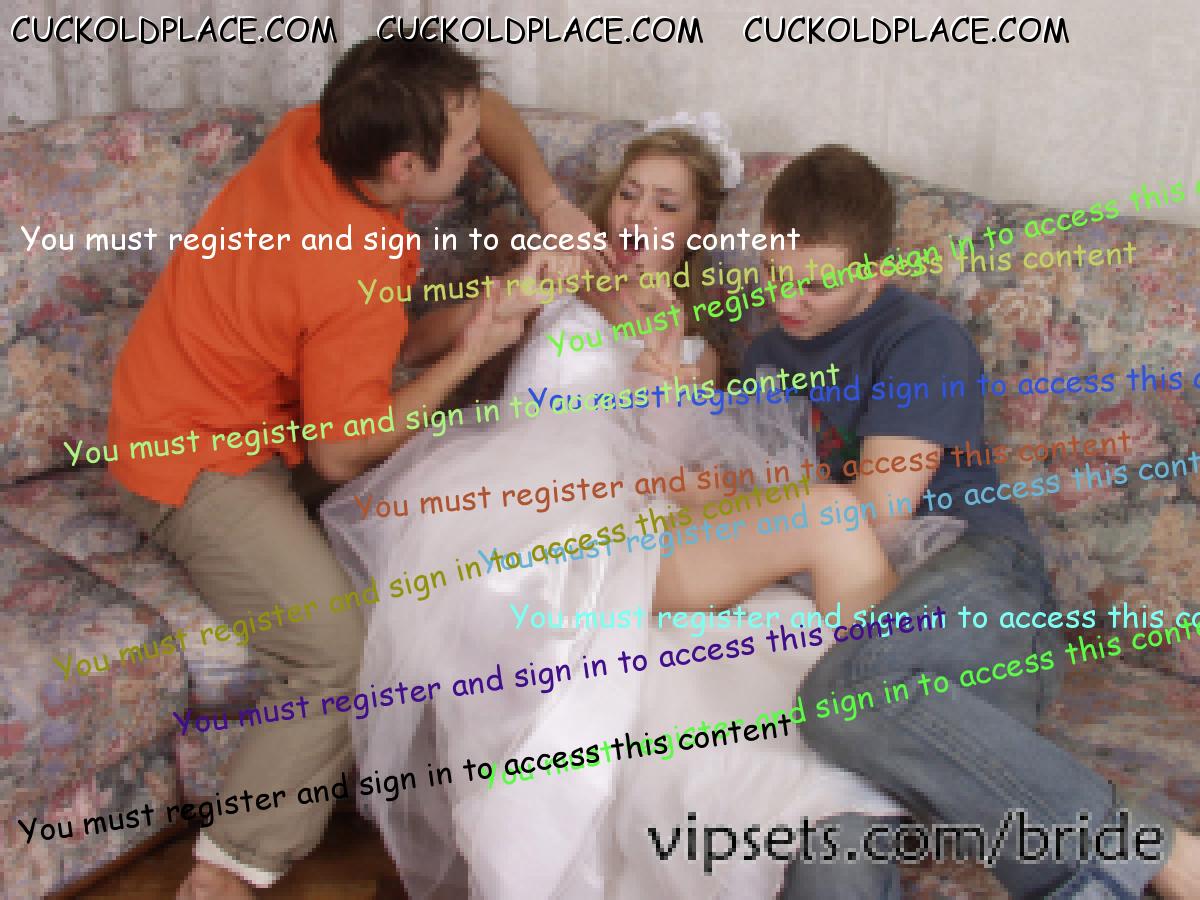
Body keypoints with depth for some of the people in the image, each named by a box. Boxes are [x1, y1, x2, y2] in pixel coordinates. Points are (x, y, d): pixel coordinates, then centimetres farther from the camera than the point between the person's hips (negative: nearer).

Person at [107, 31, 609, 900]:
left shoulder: (315, 130, -11)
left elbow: (483, 103, 5)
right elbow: (342, 455, -18)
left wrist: (549, 201, -8)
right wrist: (470, 355, -17)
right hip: (196, 463, -9)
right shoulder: (357, 284, -32)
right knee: (346, 660, -18)